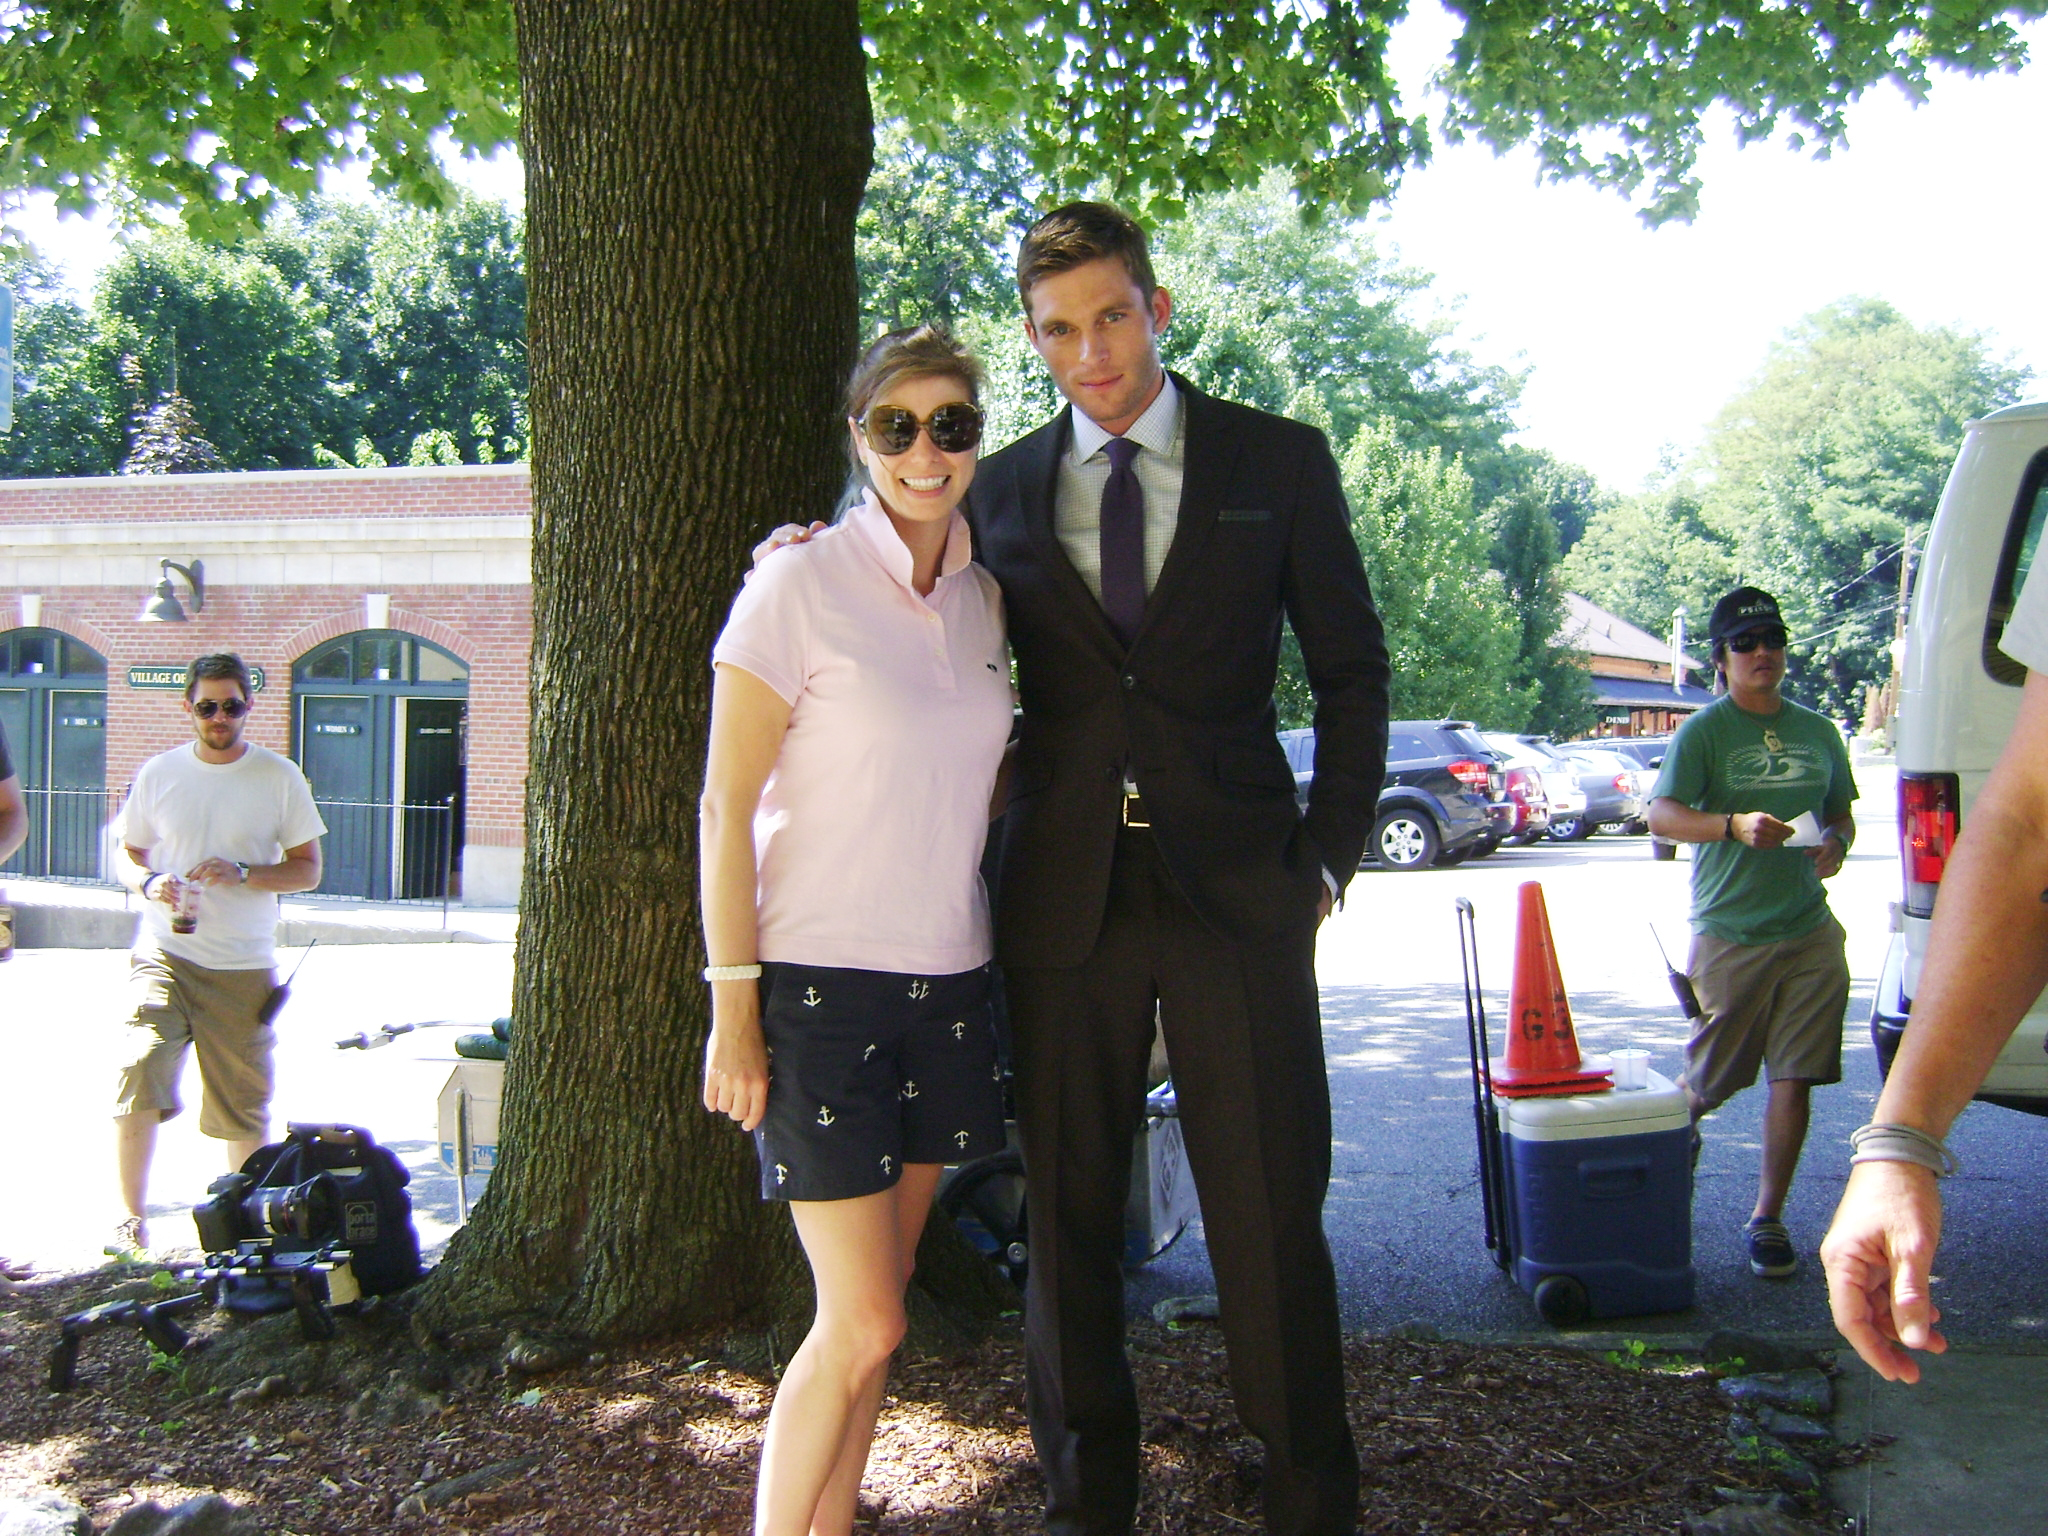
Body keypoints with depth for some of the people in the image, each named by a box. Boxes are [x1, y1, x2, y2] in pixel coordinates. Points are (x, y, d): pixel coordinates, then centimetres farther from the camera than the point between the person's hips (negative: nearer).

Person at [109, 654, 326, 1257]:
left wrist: (242, 873, -15)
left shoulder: (280, 777, 1)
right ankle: (131, 1219, -1)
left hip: (244, 966, 0)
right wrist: (148, 882, -10)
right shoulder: (159, 773, 6)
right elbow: (127, 854, 14)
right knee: (138, 1078, -16)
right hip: (165, 955, 0)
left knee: (246, 1105, 6)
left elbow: (307, 869, 2)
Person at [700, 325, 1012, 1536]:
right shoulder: (802, 586, -9)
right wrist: (734, 1010, -13)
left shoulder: (984, 596, 8)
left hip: (946, 982, 6)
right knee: (863, 1325, -7)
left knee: (870, 1313, 11)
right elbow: (727, 808, -10)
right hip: (821, 980, -6)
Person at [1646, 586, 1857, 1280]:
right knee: (1710, 1078, 6)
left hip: (1810, 934, 4)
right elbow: (1661, 815, -16)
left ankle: (1767, 1219, 13)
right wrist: (1734, 824, -32)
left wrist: (1835, 843, -1)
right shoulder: (1703, 731, -5)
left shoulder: (1817, 731, 12)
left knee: (1794, 1080, 2)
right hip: (1729, 933, -4)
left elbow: (1842, 814, 22)